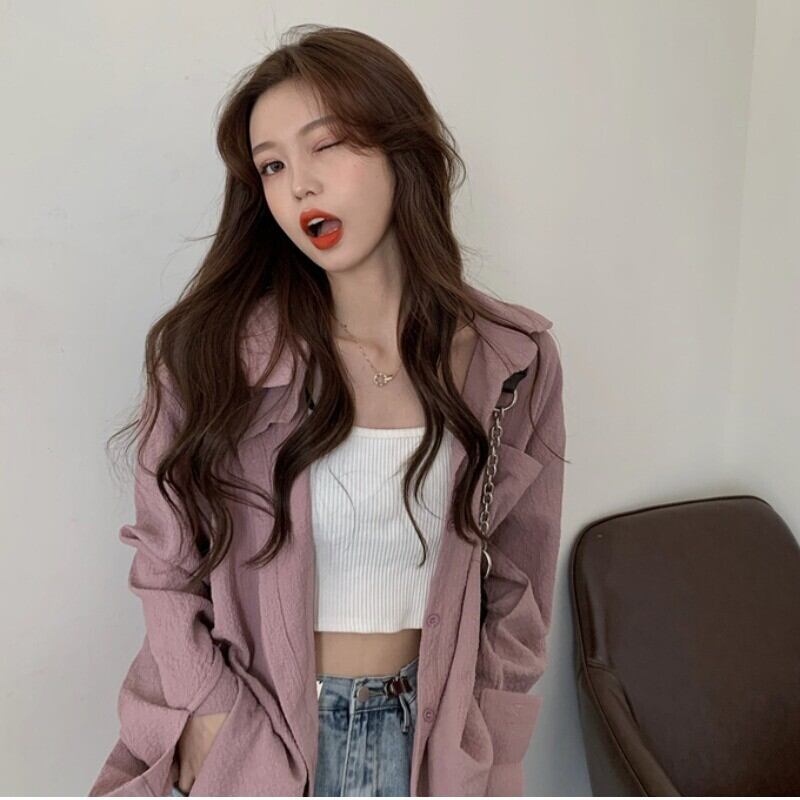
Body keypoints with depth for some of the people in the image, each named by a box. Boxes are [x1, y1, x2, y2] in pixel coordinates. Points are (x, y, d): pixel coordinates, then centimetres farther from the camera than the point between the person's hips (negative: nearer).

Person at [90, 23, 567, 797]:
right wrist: (216, 735, -10)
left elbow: (519, 587, 0)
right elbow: (166, 573, -5)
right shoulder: (213, 351, -15)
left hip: (426, 734, 2)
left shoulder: (513, 360, -10)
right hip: (254, 734, -1)